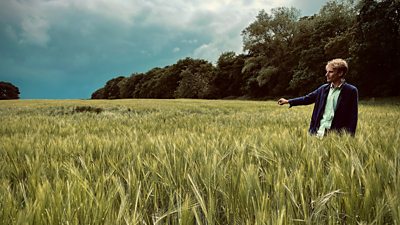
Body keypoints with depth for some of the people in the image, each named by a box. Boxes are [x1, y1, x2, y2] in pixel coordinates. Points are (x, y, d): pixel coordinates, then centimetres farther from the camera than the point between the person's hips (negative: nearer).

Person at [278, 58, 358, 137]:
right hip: (320, 131, 5)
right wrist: (288, 101, 17)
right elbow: (308, 98, 20)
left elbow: (353, 116, -4)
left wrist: (351, 136, -10)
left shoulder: (351, 91, -4)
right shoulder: (324, 88, 9)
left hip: (336, 134, -4)